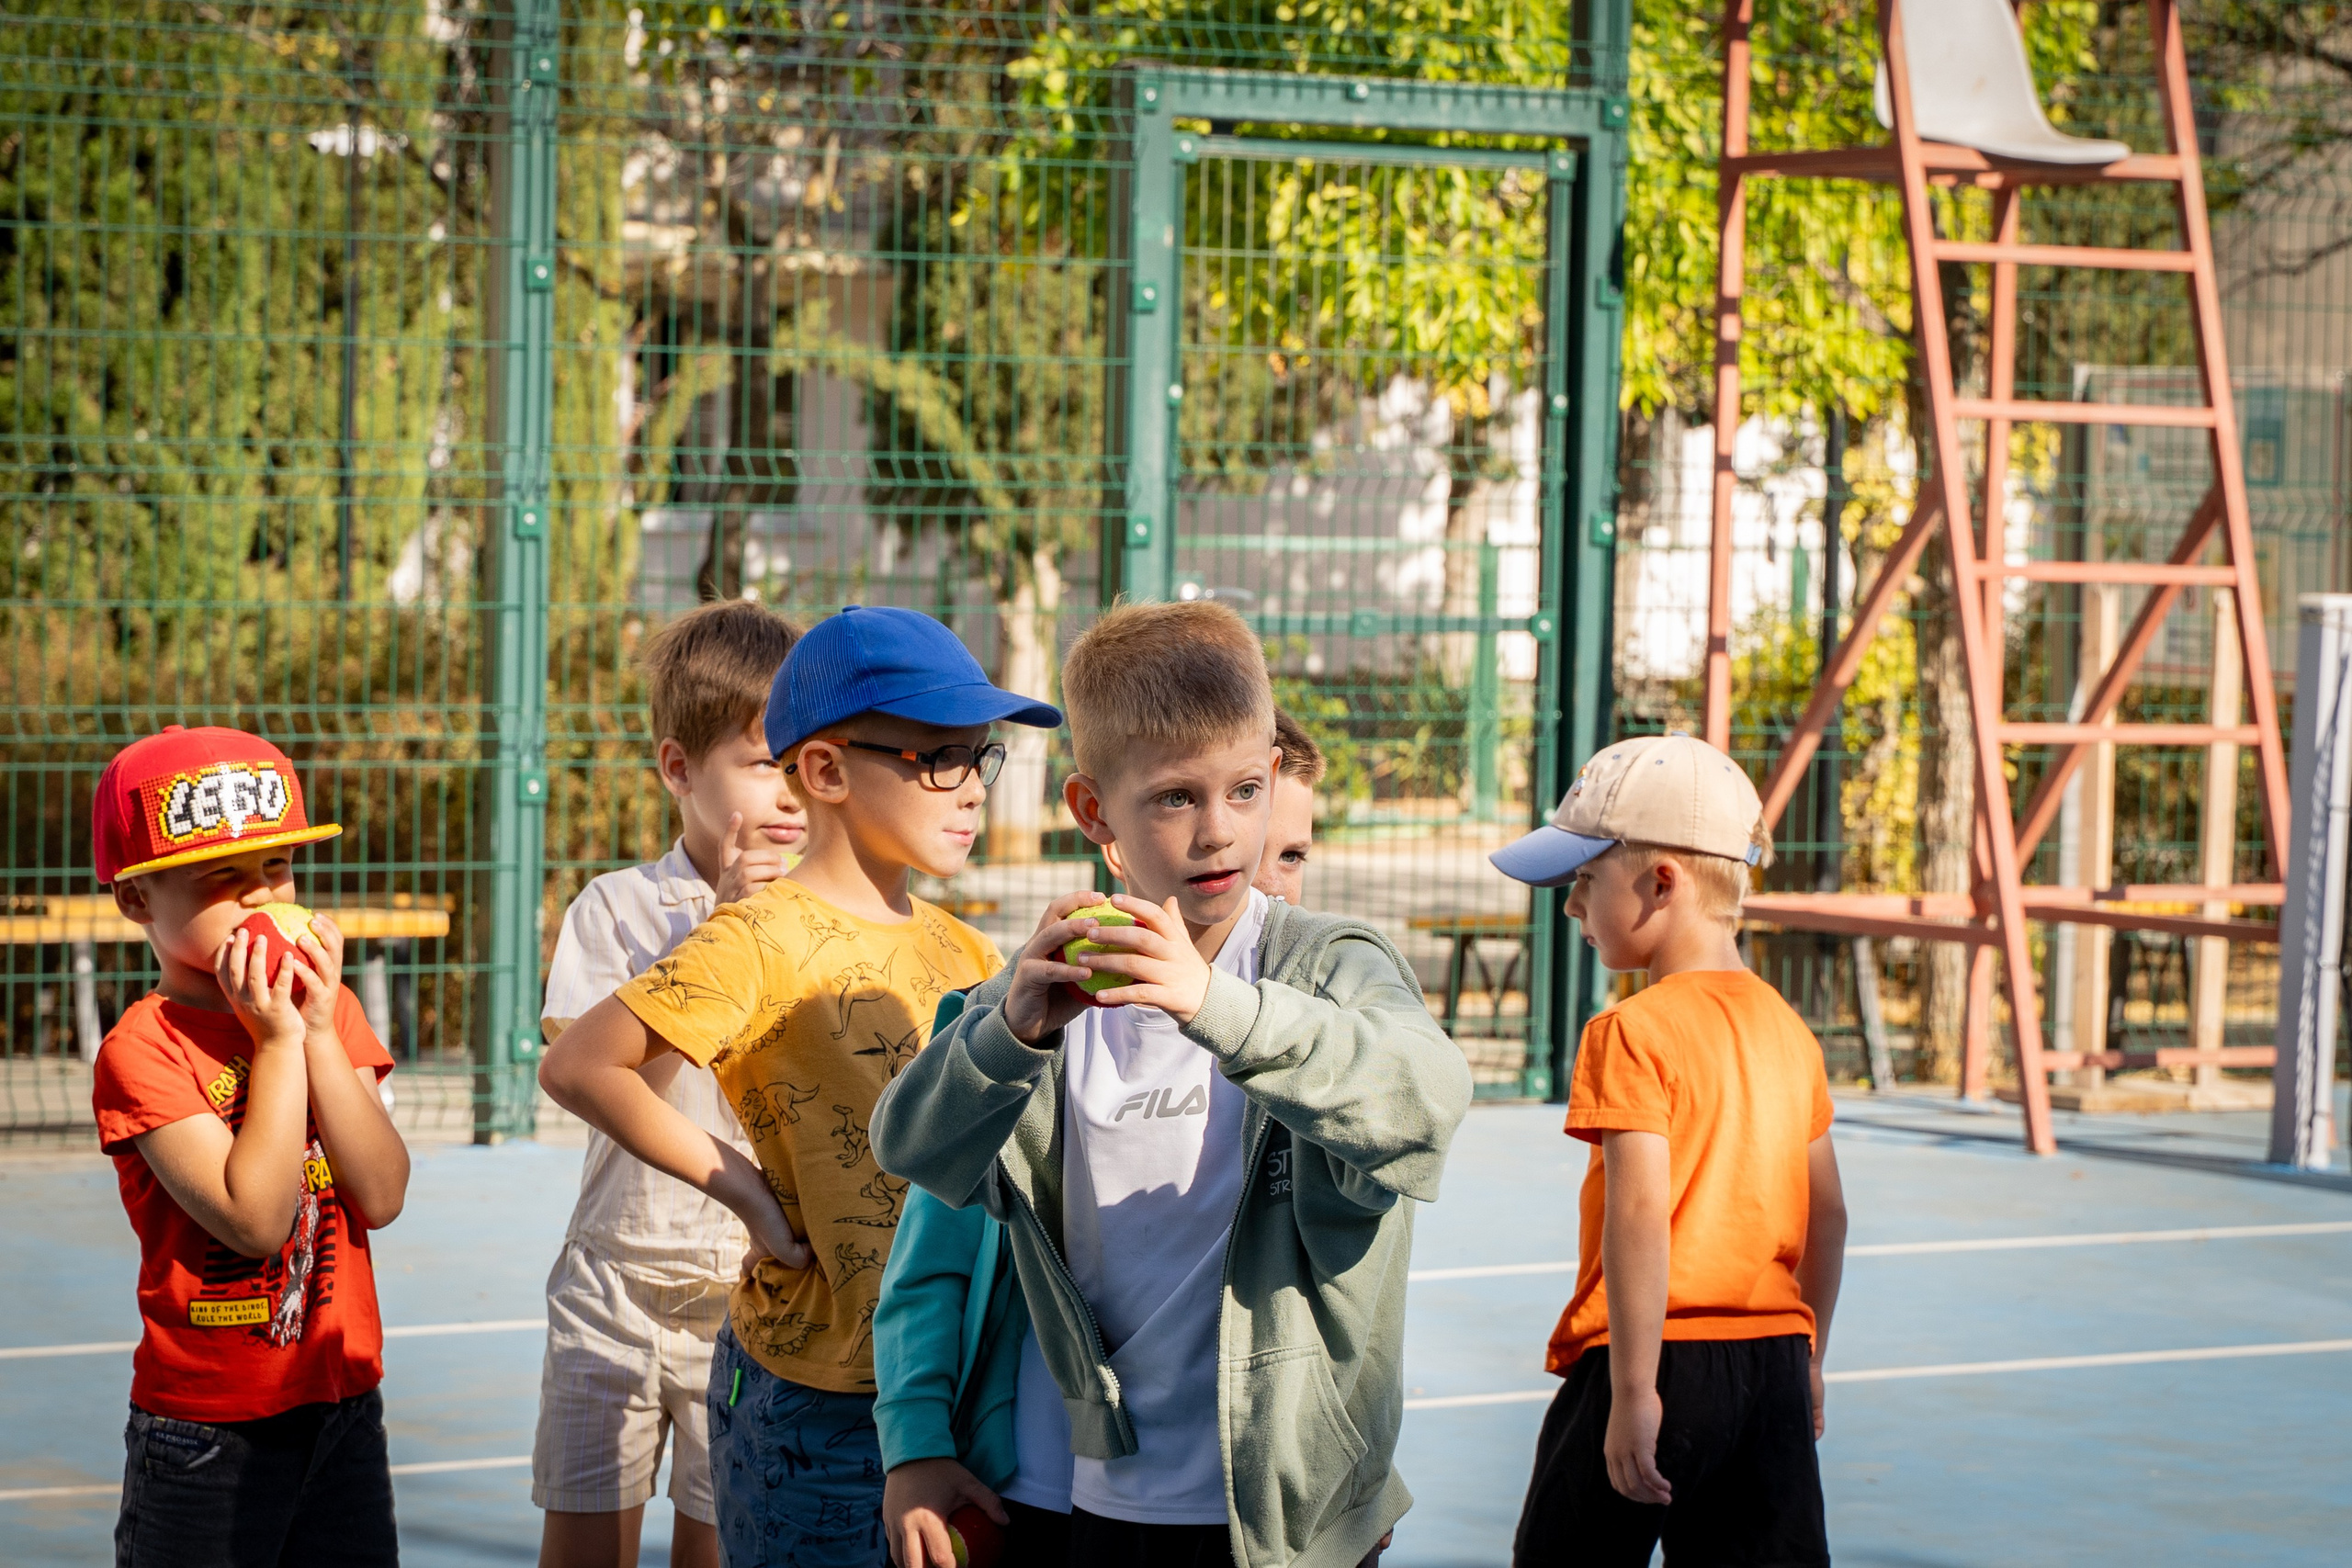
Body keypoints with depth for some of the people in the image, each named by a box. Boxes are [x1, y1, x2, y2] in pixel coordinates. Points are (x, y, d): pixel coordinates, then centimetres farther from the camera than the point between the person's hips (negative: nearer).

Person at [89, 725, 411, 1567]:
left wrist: (321, 1032, -13)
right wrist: (278, 1041, -19)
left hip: (343, 1401, 5)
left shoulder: (331, 1014, 6)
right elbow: (256, 1219, -21)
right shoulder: (144, 1050, -13)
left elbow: (382, 1198, -6)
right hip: (208, 1428, -5)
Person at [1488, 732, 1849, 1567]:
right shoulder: (1787, 1030, 9)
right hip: (1774, 1361, 6)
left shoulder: (1633, 1034, -12)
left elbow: (1641, 1219, -19)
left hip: (1664, 1358, -6)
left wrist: (1634, 1392, -18)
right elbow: (1826, 1217, 15)